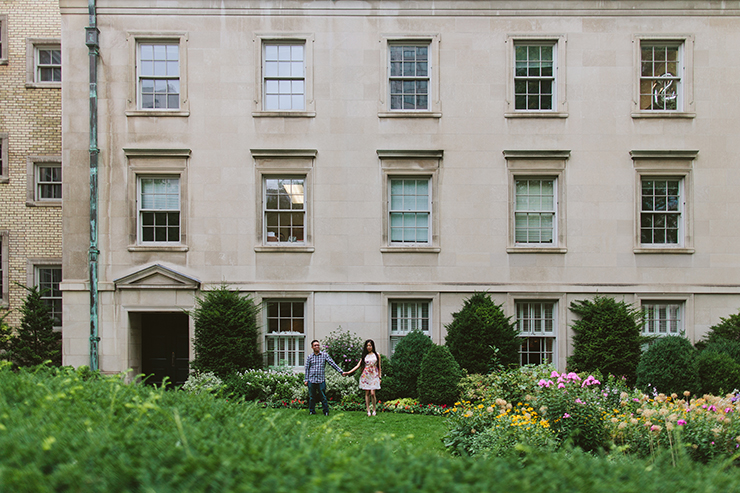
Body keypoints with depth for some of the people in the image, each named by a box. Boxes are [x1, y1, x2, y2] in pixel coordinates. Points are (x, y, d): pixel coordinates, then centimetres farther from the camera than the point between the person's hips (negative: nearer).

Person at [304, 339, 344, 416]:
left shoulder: (325, 355, 3)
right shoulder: (310, 357, 7)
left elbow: (332, 363, 1)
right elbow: (307, 369, 10)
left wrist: (341, 371, -4)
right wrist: (306, 379, 6)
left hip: (321, 380, -1)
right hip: (311, 380, 1)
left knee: (323, 397, 1)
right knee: (311, 397, 9)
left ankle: (326, 411, 14)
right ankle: (312, 411, 23)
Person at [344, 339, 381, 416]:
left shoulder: (376, 355, 5)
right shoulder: (364, 356, 9)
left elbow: (379, 367, 8)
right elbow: (358, 365, 5)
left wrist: (379, 377, 3)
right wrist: (348, 372, -4)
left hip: (374, 376, -2)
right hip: (366, 376, 2)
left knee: (372, 393, -10)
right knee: (367, 393, 2)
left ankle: (374, 410, 5)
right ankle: (368, 411, 7)